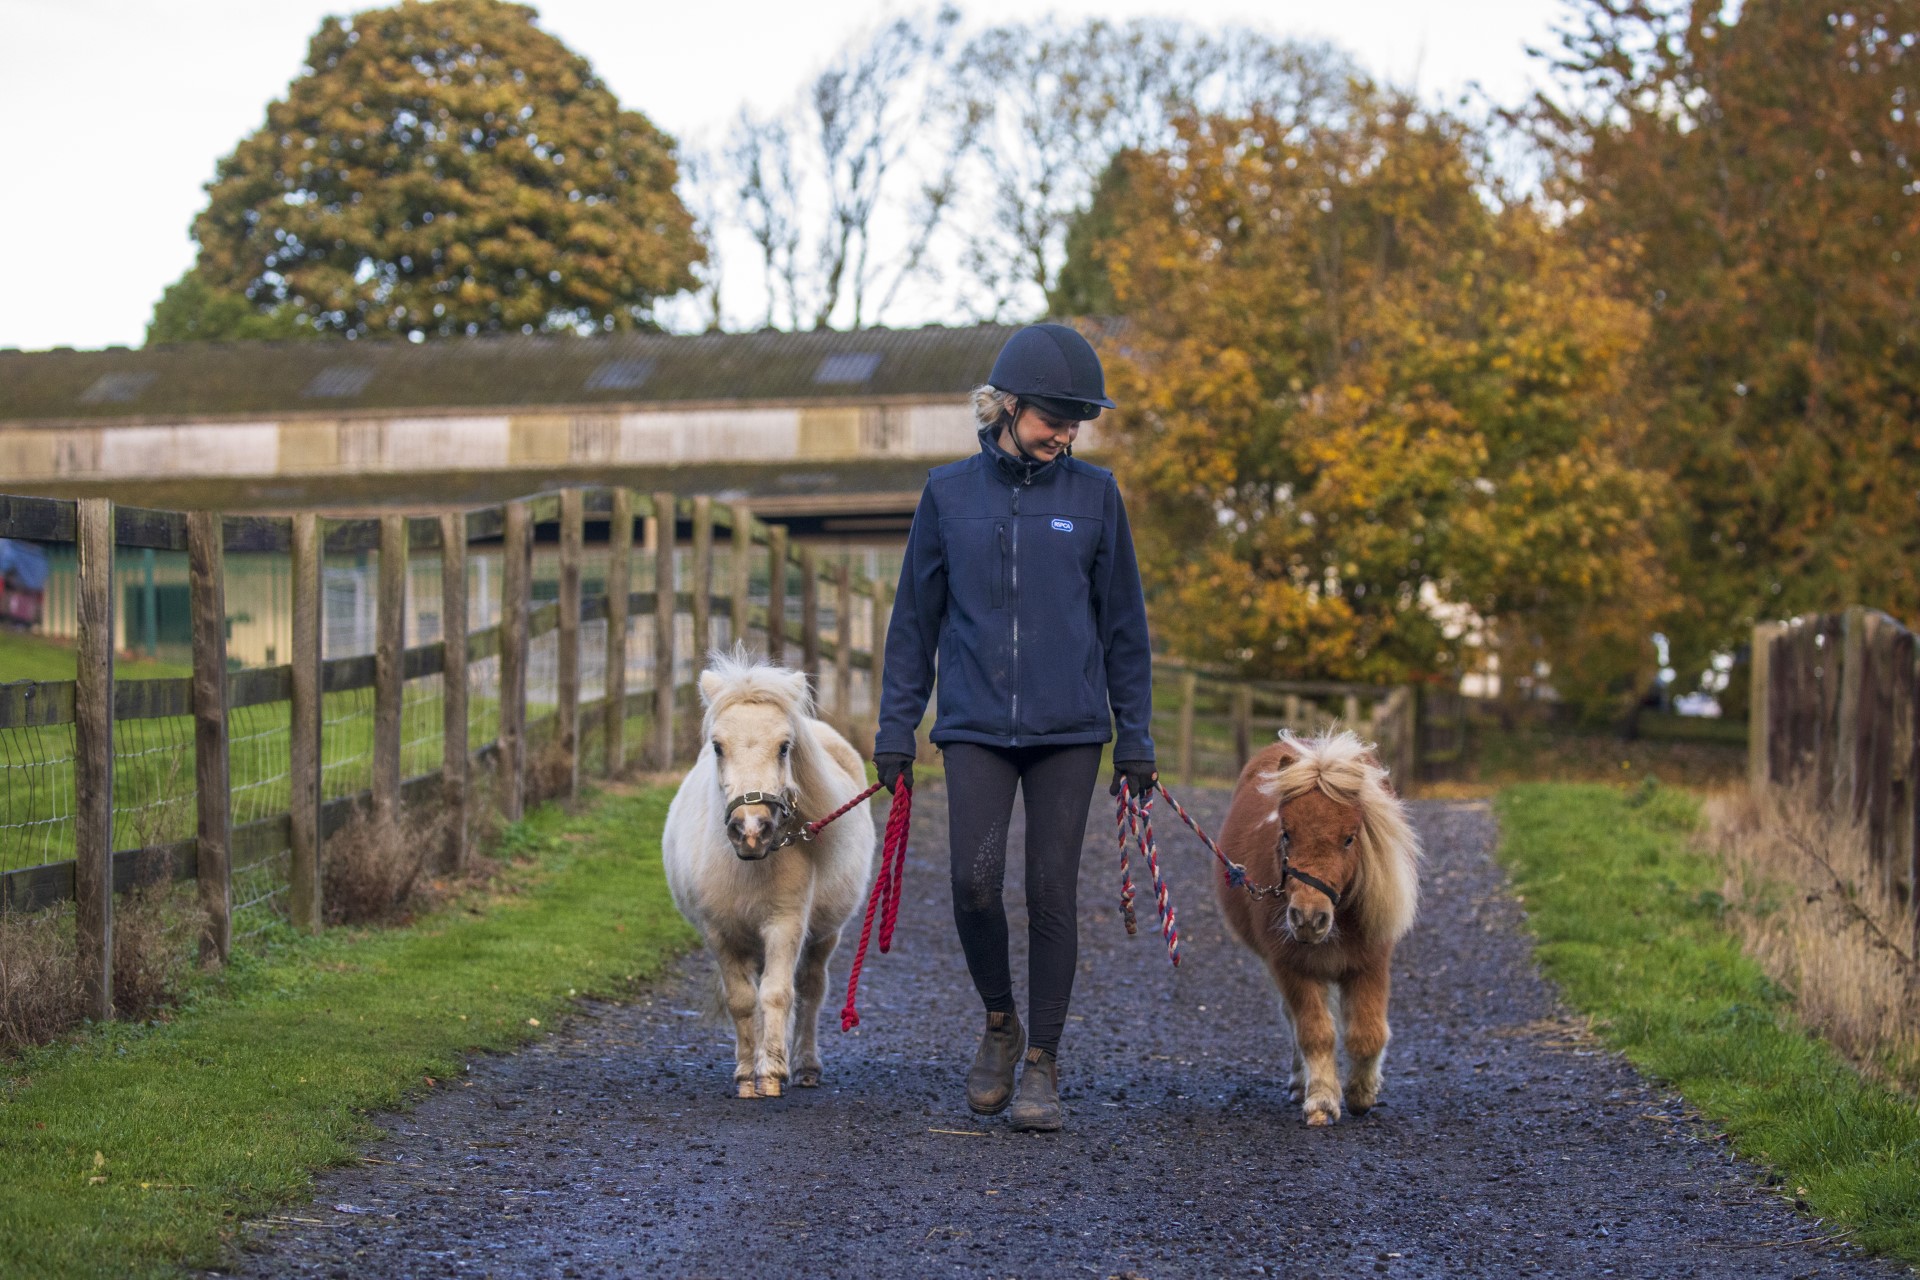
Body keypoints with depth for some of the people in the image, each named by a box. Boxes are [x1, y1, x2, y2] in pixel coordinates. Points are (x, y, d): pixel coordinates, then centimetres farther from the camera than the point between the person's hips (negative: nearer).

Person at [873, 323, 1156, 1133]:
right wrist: (895, 729, 6)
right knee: (975, 882, -13)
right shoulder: (950, 494, 4)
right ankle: (999, 1024, 13)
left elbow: (1123, 625, 8)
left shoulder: (1094, 496, 3)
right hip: (975, 726, 0)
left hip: (1068, 730, 0)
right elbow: (915, 618, 9)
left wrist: (1135, 737, 5)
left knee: (1052, 891, 0)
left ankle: (1043, 1065, 11)